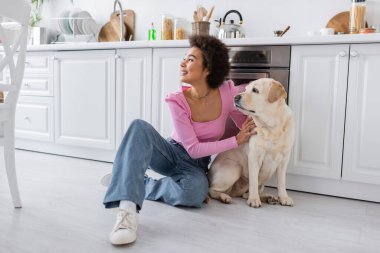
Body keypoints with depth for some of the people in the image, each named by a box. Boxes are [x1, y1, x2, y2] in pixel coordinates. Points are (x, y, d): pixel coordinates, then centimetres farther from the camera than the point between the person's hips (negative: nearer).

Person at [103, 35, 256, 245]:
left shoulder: (227, 92, -13)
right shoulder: (177, 101, -17)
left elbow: (249, 128, 1)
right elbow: (194, 148, -19)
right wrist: (235, 141, -22)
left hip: (195, 165, 0)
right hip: (171, 154, 0)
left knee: (195, 191, -38)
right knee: (140, 127, -32)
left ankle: (140, 184, -12)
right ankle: (127, 209, -42)